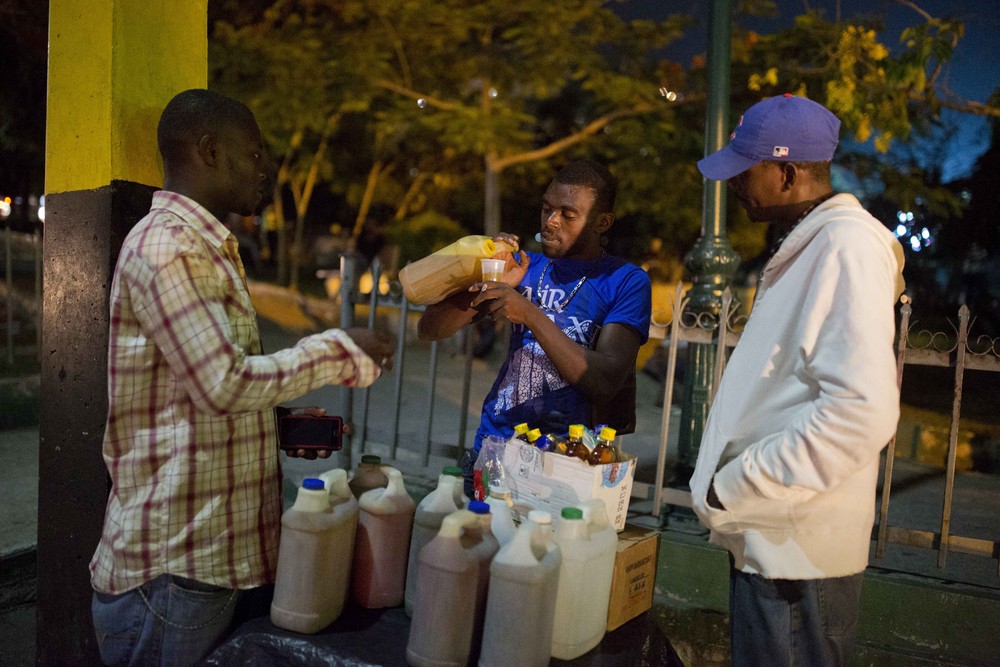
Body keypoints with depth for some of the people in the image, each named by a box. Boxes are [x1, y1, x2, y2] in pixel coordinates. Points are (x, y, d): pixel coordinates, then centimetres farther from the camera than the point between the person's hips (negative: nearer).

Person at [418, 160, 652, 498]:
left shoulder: (627, 282, -1)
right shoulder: (524, 266, 11)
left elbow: (607, 381, -15)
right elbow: (429, 330, 7)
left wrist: (531, 314, -19)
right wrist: (487, 284, -9)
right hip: (493, 449, 3)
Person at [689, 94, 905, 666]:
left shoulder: (848, 245, -16)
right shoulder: (805, 245, 16)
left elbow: (862, 410, -27)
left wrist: (736, 489, -20)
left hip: (798, 552, -9)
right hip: (767, 538, 10)